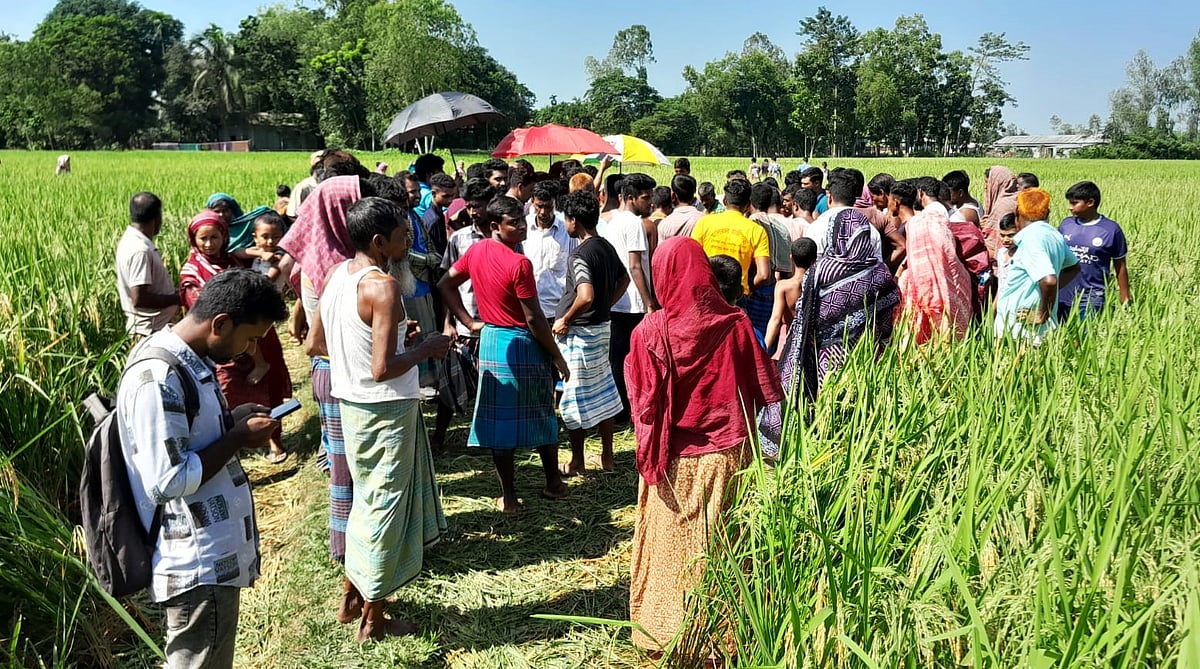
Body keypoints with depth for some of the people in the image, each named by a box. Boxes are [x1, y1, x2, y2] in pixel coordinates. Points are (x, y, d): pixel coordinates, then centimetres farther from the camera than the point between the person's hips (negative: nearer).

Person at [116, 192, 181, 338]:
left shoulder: (130, 240, 9)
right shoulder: (140, 250, -22)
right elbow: (139, 299, -26)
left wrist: (174, 292, 9)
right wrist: (176, 299, -17)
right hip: (151, 330, -10)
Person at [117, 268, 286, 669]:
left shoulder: (190, 360, 6)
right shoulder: (159, 379, -25)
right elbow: (167, 482, -27)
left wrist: (236, 420, 3)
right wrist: (239, 438, -19)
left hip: (213, 554, 10)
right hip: (197, 565, -10)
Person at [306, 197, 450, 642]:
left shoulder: (336, 275, 4)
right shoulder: (383, 286, -22)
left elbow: (316, 342, 12)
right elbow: (383, 369, -27)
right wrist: (426, 349, -11)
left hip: (351, 404, 8)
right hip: (387, 409, -8)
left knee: (369, 499, 25)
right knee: (387, 506, 7)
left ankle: (351, 596, 37)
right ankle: (373, 620, 21)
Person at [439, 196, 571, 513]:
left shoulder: (475, 251, 0)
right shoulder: (519, 263, -20)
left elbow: (445, 285, 10)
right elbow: (534, 318, -18)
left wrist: (469, 322, 9)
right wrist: (557, 357, -8)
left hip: (491, 341, 5)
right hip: (523, 344, -5)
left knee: (499, 420, 8)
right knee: (541, 417, 13)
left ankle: (509, 497, 14)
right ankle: (554, 483, 27)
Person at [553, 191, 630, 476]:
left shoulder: (581, 254, -21)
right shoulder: (606, 246, 6)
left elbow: (586, 296, -32)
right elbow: (624, 279, 21)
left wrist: (565, 320, -18)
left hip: (580, 332, -9)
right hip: (603, 327, 9)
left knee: (575, 398, 3)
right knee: (603, 392, 15)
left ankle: (577, 462, 13)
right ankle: (607, 456, 24)